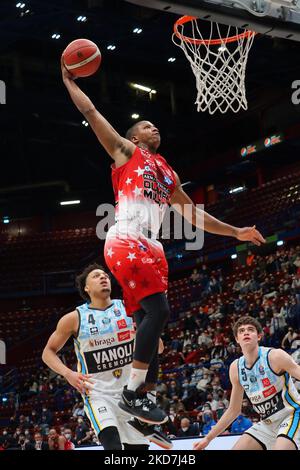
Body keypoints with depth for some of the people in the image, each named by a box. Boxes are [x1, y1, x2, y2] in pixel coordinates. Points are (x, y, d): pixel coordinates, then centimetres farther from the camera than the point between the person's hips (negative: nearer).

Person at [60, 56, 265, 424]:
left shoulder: (168, 173, 27)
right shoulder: (125, 152, 11)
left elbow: (194, 214, 31)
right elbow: (90, 113, 6)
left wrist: (235, 232, 27)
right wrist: (69, 81, 12)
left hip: (150, 248, 8)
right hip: (126, 243, -8)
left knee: (147, 321, 4)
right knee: (158, 311, -19)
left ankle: (137, 396, 8)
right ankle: (130, 395, -15)